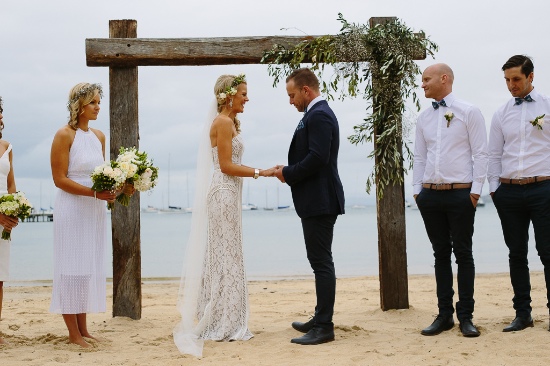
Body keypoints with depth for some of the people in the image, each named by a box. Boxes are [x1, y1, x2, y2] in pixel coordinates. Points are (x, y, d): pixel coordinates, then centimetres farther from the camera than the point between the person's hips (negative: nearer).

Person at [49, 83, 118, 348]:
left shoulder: (99, 136, 12)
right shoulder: (64, 135, -8)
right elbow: (60, 179, -13)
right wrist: (95, 193, -21)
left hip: (95, 210, 7)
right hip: (72, 209, -7)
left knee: (91, 267, 9)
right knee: (72, 268, -3)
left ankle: (83, 329, 17)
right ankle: (73, 333, 4)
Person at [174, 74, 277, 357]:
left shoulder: (226, 122, 16)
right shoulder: (224, 123, -13)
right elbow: (226, 166, -17)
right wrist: (260, 172, -15)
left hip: (226, 195, 10)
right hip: (224, 195, -10)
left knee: (222, 258, 12)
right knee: (226, 258, -4)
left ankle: (218, 324, 18)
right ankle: (225, 326, 3)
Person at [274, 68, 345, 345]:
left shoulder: (319, 116, -15)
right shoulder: (318, 114, 17)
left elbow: (317, 158, -24)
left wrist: (288, 174, -11)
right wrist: (290, 172, 6)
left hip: (319, 201, -11)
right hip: (316, 200, 11)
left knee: (321, 263, -6)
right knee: (319, 261, 16)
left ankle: (324, 327, -1)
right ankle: (321, 319, 26)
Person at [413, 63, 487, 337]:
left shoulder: (469, 112, -1)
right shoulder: (424, 117, 13)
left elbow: (480, 153, -4)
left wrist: (476, 189, -10)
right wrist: (417, 189, 8)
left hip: (460, 193, -4)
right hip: (430, 194, 5)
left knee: (463, 253, 1)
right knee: (440, 253, 8)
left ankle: (465, 316, 9)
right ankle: (444, 314, 15)